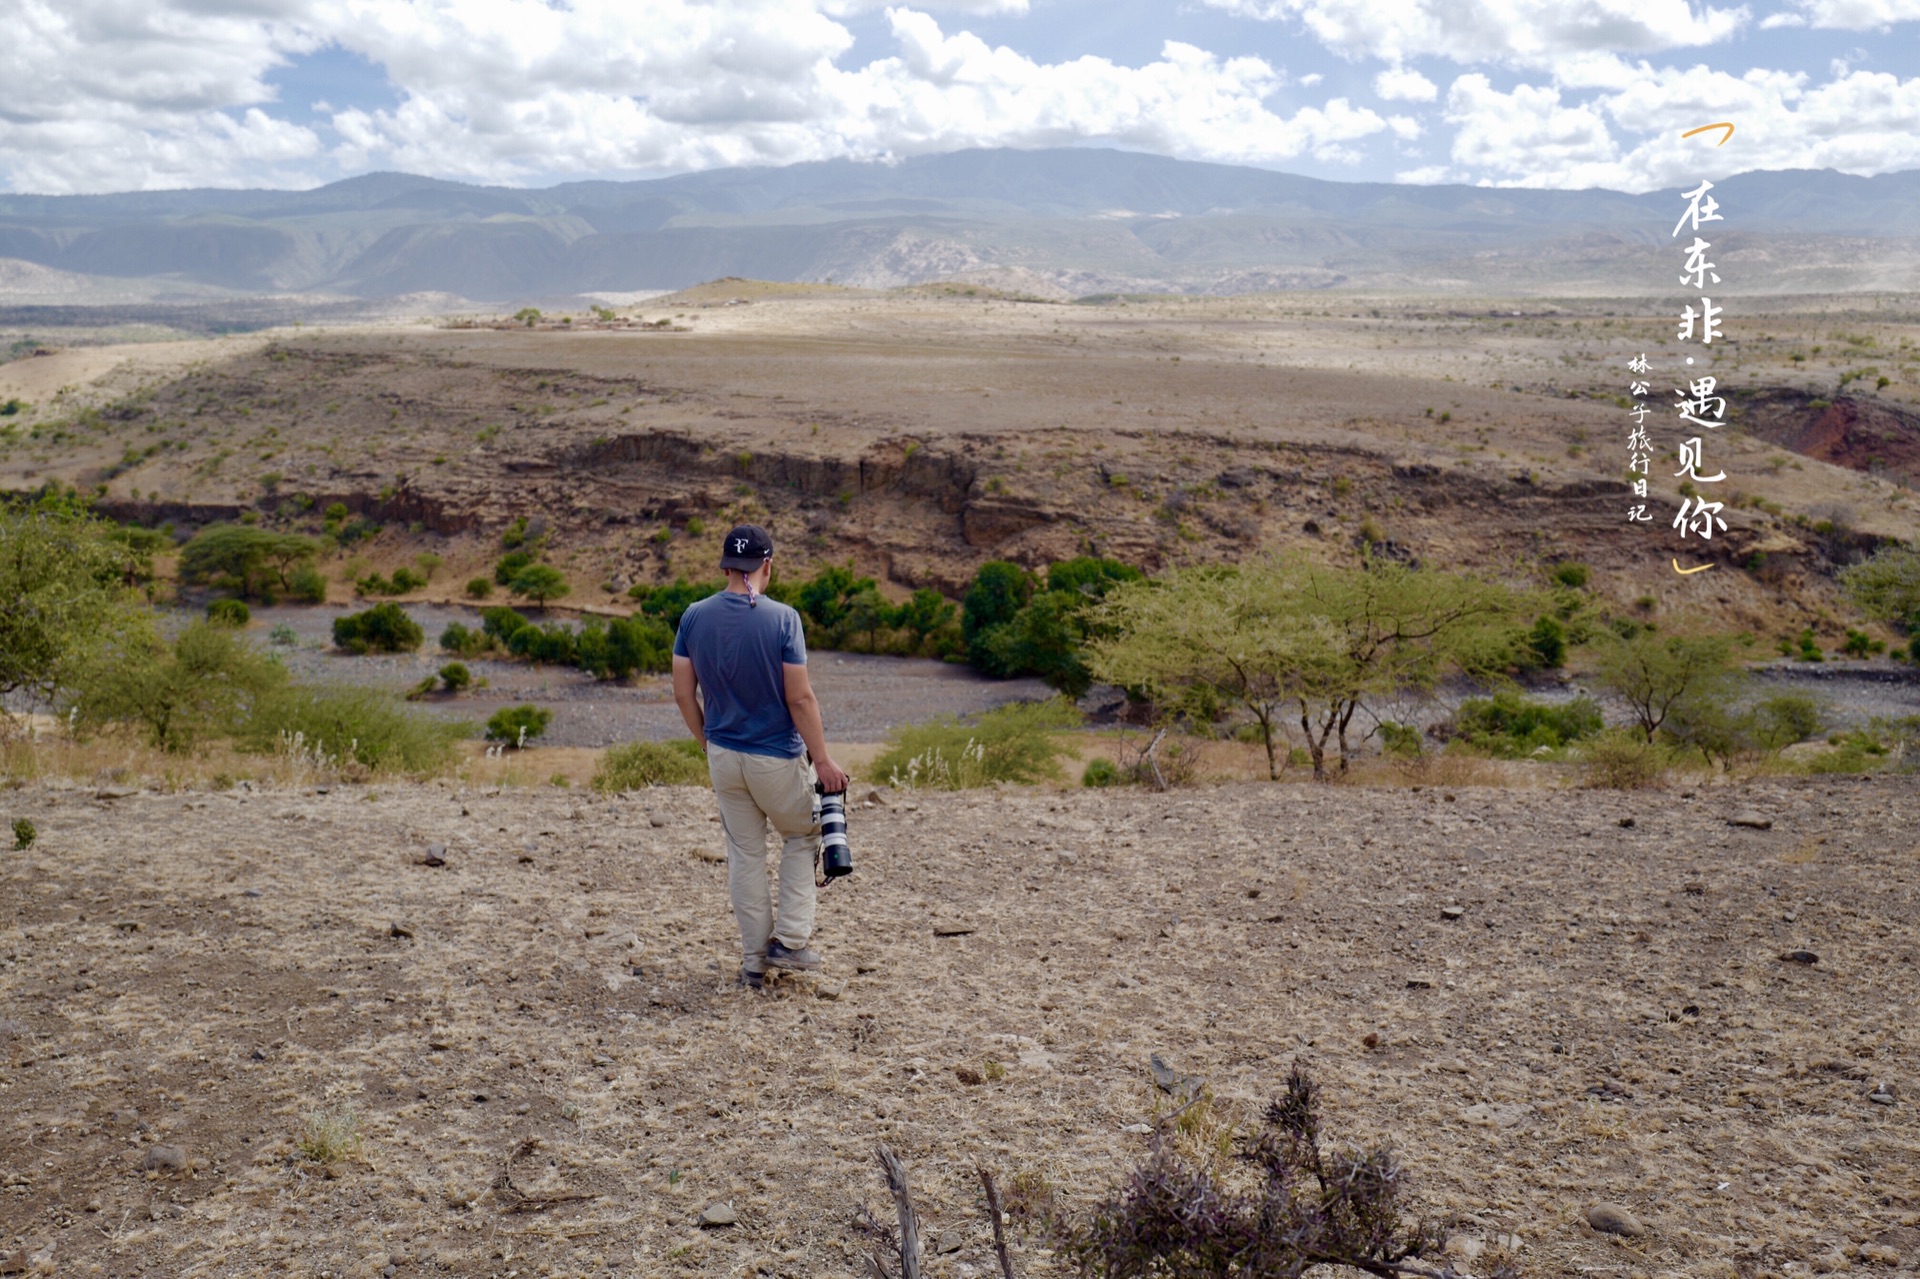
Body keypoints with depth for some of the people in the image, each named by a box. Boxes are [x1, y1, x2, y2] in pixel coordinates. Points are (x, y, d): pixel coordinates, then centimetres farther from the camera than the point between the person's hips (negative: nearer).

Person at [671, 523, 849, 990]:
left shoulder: (694, 617, -3)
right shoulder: (782, 618, -16)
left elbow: (683, 693, 1)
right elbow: (800, 698, -16)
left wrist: (708, 742, 15)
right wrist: (823, 761, -9)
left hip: (723, 755, 4)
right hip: (777, 757, -4)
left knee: (744, 855, 14)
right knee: (801, 837, 19)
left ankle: (755, 960, 20)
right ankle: (789, 939, 12)